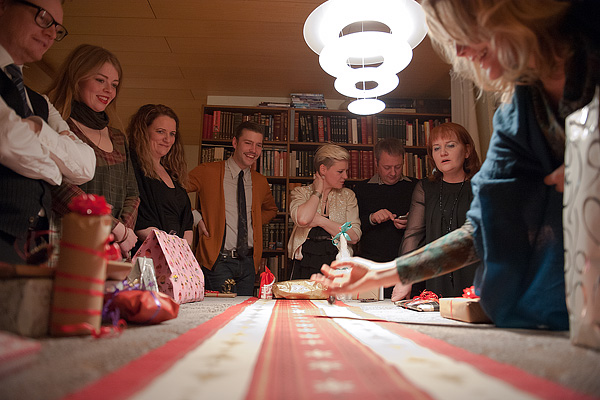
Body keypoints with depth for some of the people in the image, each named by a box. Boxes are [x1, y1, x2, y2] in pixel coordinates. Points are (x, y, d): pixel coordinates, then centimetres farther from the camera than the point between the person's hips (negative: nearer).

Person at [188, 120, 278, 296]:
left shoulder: (261, 182, 11)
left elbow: (271, 209, 29)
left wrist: (256, 222, 10)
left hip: (248, 261, 5)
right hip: (218, 260, -4)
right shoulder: (208, 172, -3)